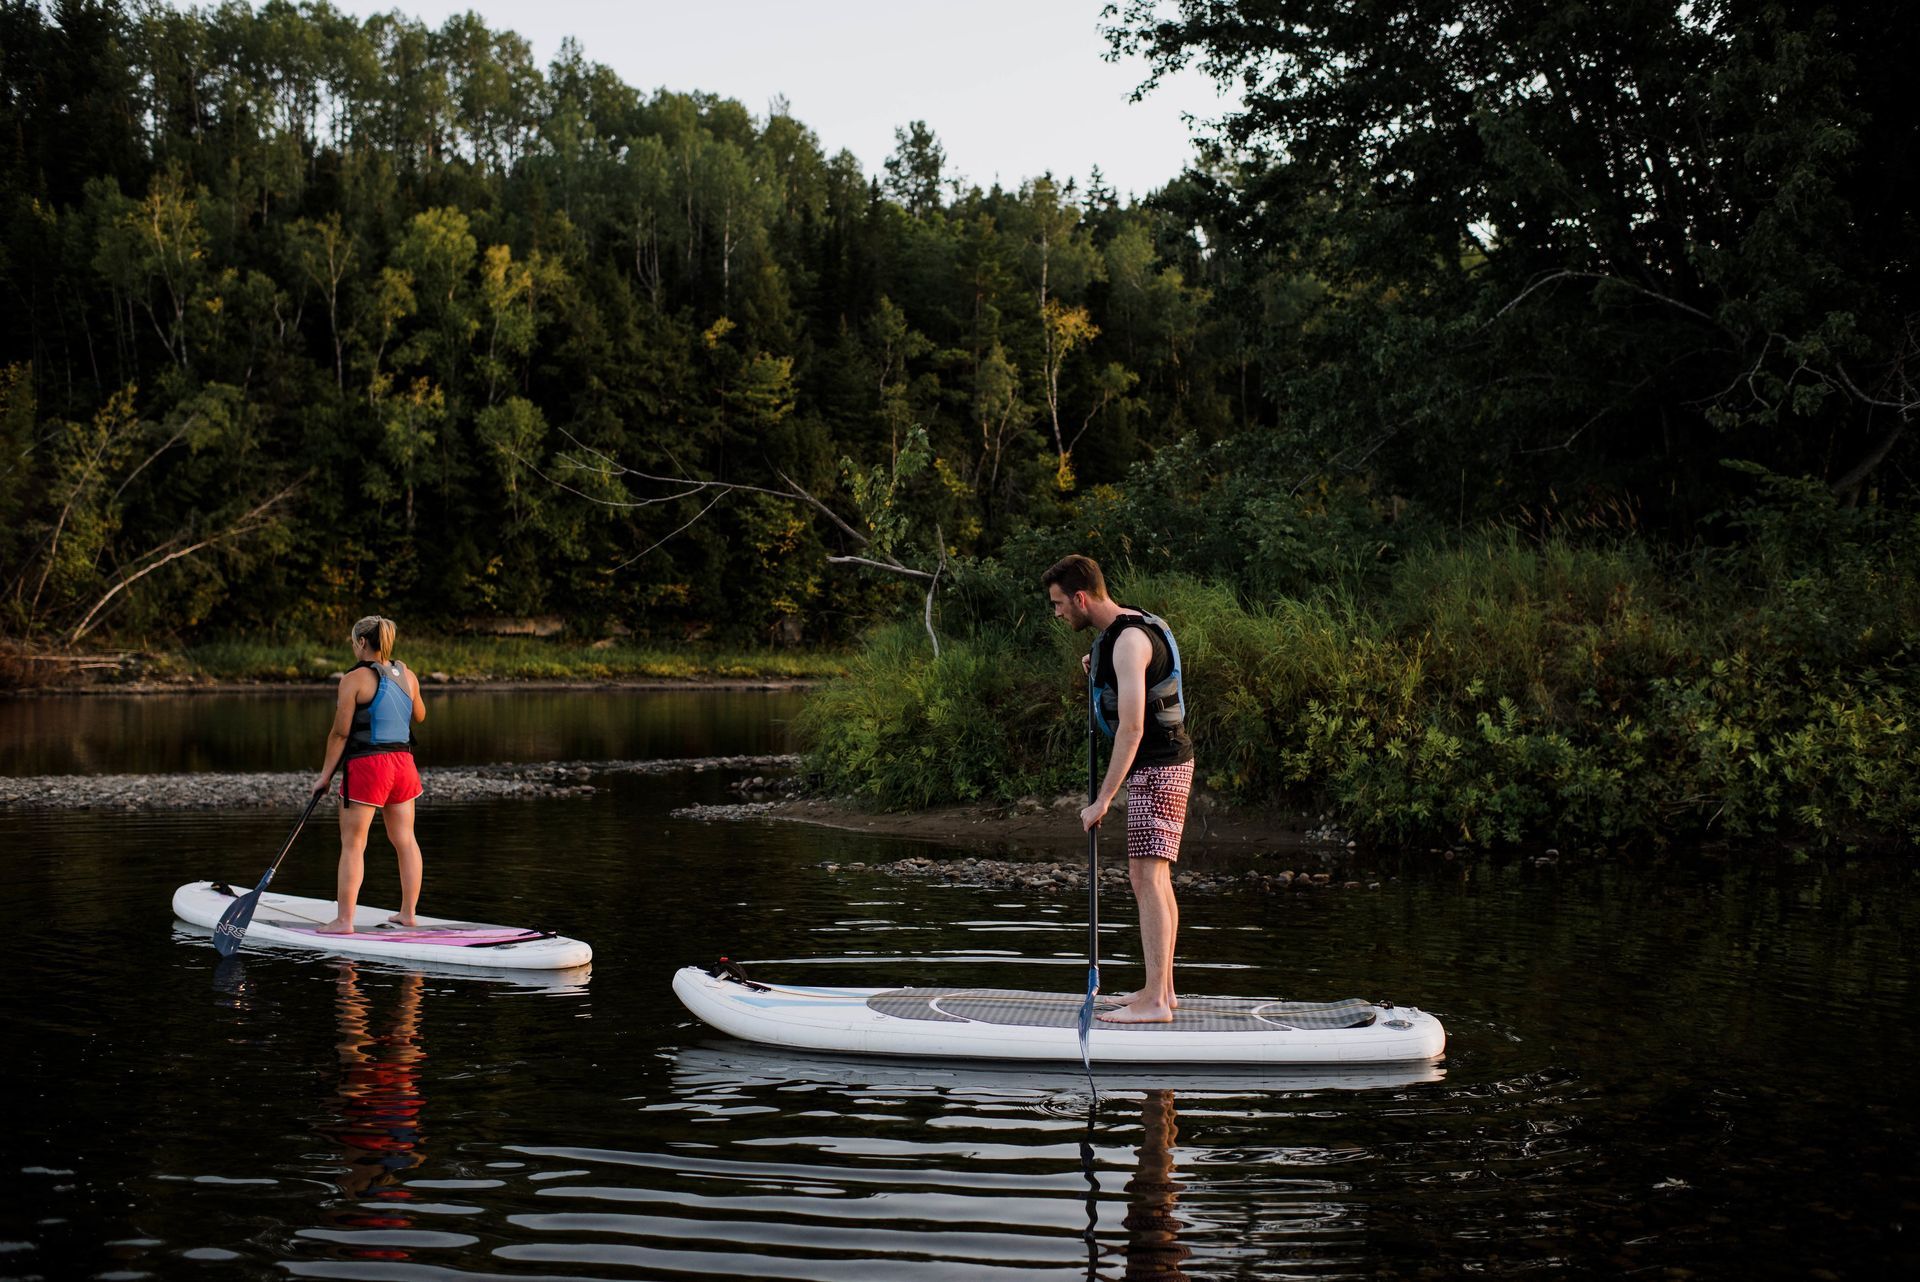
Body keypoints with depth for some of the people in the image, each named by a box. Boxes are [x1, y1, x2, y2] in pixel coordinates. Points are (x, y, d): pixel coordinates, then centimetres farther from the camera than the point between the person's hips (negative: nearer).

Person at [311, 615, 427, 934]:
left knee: (353, 845, -1)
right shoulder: (407, 676, 8)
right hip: (403, 763, 6)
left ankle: (344, 920, -1)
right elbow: (419, 715, 25)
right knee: (405, 840, 12)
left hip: (367, 765, -6)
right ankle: (408, 913, 17)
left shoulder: (355, 678, -9)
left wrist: (325, 775, -2)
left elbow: (340, 732, -9)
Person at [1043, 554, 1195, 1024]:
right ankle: (1161, 988, 19)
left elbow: (1132, 729, -25)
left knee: (1148, 876, -14)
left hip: (1160, 768, -11)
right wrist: (1097, 673, 13)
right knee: (1149, 876, 13)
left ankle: (1155, 1001, -18)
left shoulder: (1130, 640, -20)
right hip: (1154, 768, 11)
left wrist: (1103, 799, -24)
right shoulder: (1117, 632, 12)